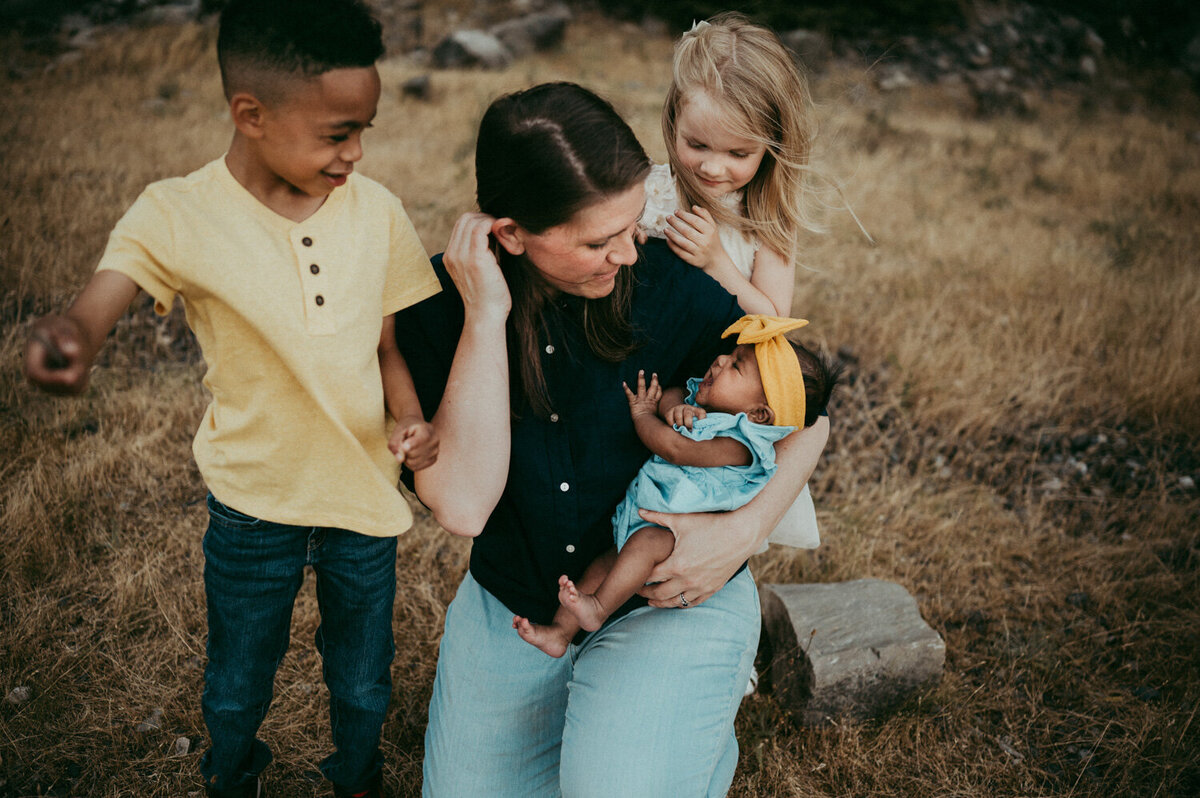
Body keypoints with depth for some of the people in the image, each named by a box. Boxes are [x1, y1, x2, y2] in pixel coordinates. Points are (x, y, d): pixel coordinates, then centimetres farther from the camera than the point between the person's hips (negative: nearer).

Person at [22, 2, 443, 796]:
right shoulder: (178, 215, -19)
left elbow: (390, 343, -2)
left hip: (363, 496, 2)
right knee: (235, 695, 21)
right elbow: (95, 307, -32)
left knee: (364, 688, 21)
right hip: (253, 508, -1)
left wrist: (413, 419, -21)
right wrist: (66, 338, -56)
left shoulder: (378, 211, -11)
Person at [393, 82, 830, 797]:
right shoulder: (439, 305, -15)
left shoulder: (673, 288, -18)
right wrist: (487, 316, -30)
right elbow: (462, 505, -27)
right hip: (511, 605, 3)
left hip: (672, 599, -2)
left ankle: (697, 737, 13)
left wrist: (746, 530, -19)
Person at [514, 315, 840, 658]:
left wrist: (643, 415, -10)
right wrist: (673, 406, -14)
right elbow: (668, 393, 12)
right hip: (642, 516, 8)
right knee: (605, 561, 3)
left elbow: (674, 449, -27)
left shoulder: (737, 445, -24)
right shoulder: (701, 402, 3)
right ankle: (561, 632, 8)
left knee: (646, 540, -34)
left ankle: (598, 607, -25)